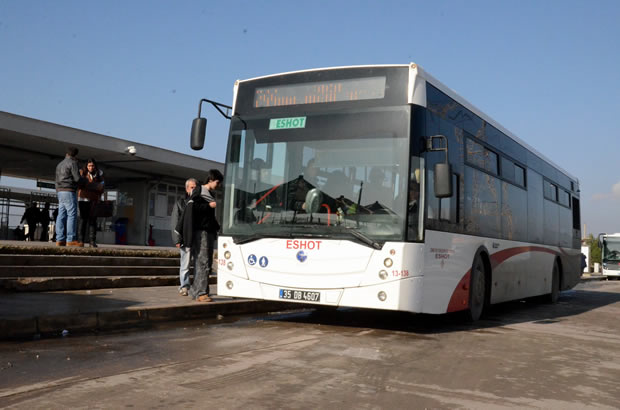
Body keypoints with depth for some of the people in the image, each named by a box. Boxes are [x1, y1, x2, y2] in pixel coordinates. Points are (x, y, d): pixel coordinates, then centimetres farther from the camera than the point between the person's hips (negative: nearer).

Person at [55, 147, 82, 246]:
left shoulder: (59, 164, 21)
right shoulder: (72, 163, -6)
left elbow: (57, 181, 22)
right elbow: (77, 178, -11)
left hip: (60, 191, 8)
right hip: (69, 191, -8)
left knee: (61, 215, 4)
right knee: (72, 215, -10)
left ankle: (60, 239, 1)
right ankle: (71, 240, -15)